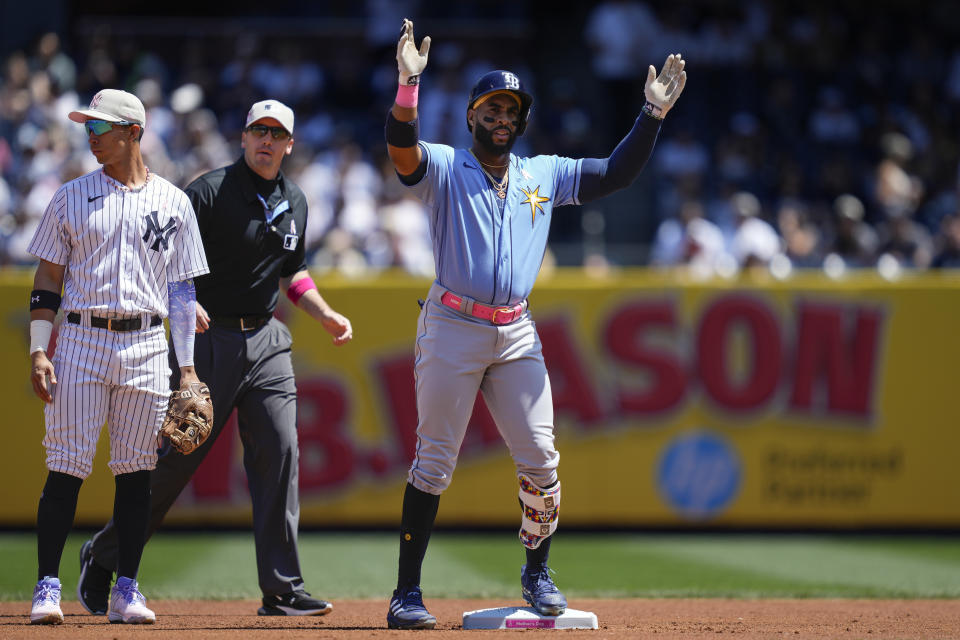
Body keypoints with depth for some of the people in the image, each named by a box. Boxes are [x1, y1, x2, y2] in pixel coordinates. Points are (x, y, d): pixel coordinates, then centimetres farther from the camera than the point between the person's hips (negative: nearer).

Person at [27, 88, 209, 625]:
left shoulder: (174, 203, 8)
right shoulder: (71, 197, 7)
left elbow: (182, 289, 10)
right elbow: (47, 279, 6)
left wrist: (188, 368, 4)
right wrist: (39, 351, -4)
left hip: (146, 346, 1)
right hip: (81, 342, -1)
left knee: (136, 472, 2)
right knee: (67, 469, -5)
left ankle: (126, 590, 8)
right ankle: (48, 586, 0)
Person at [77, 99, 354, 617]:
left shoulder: (295, 203, 11)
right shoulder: (210, 191, -10)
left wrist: (325, 315, 13)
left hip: (267, 341, 5)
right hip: (209, 337, -5)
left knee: (279, 451, -5)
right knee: (176, 456, -2)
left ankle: (282, 590, -3)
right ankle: (103, 557, 17)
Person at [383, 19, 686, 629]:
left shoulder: (544, 174, 15)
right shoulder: (444, 167, 2)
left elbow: (616, 173, 13)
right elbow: (402, 150, -18)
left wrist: (654, 113, 3)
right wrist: (409, 86, -35)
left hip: (517, 333, 4)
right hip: (453, 328, -4)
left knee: (541, 458, 0)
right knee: (434, 462, -4)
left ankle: (537, 574, 20)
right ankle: (407, 593, -1)